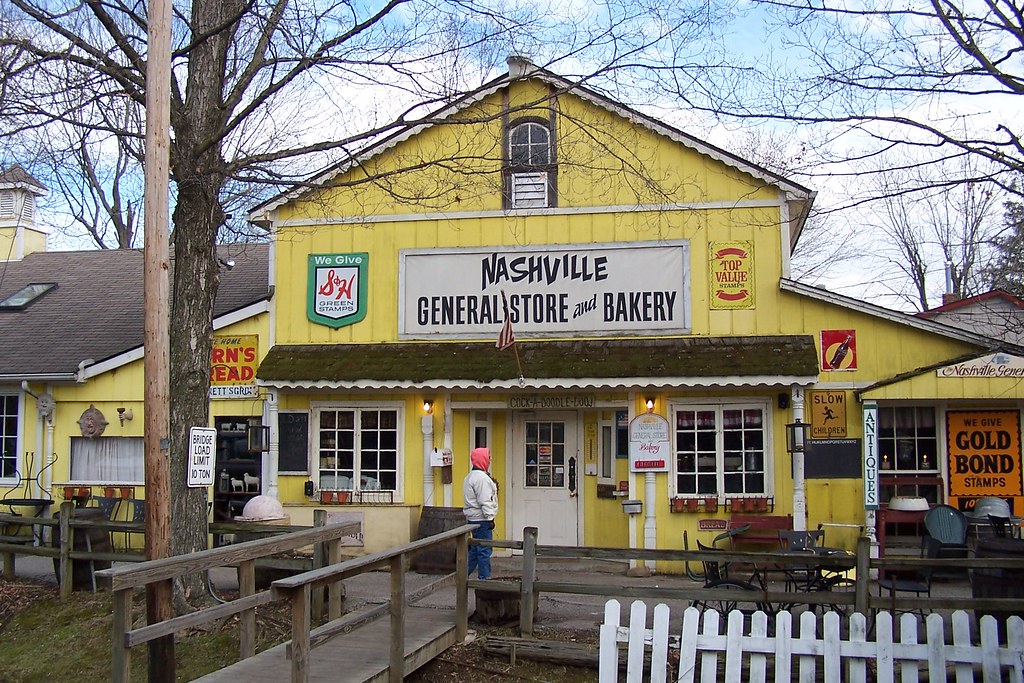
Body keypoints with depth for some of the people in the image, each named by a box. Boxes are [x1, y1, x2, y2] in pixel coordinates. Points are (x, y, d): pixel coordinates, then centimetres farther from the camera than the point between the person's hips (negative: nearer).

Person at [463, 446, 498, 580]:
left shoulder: (469, 477, 18)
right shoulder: (481, 477, -16)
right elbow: (484, 501, -20)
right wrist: (490, 518, -17)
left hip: (473, 519, 10)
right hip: (482, 520, -10)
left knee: (475, 549, 16)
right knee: (484, 550, -5)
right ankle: (484, 578, -2)